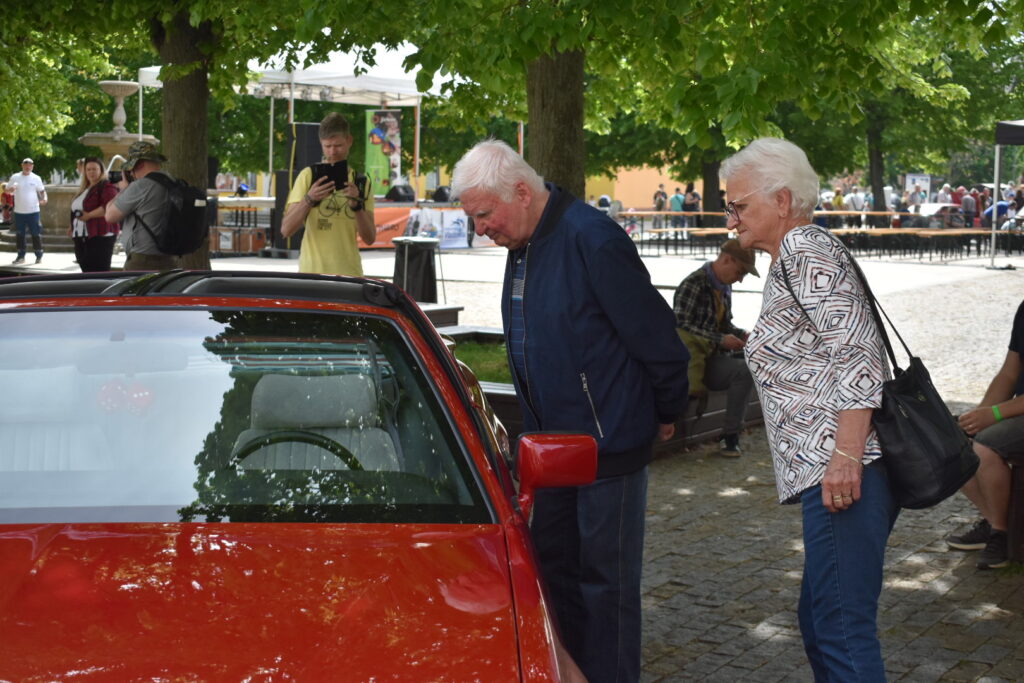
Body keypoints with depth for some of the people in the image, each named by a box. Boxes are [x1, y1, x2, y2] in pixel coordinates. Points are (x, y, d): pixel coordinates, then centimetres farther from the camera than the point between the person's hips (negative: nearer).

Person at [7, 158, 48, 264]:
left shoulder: (36, 178, 1)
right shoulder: (15, 177, 3)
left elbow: (42, 190, 7)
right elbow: (7, 190, 6)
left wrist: (44, 198, -14)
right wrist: (11, 189, -18)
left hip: (33, 211, -2)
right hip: (19, 211, 2)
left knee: (36, 233, 0)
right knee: (20, 234, 8)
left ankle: (39, 255, 9)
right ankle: (21, 256, 17)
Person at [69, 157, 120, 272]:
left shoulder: (107, 187, -6)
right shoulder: (84, 189, 23)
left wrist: (89, 215, -20)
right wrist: (72, 226, 20)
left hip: (99, 236, -9)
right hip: (81, 238, 9)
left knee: (99, 275, -13)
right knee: (86, 271, 7)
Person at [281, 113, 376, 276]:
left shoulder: (360, 182, 9)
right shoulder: (308, 176, 3)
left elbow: (369, 238, 3)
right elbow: (286, 230, -4)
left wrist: (357, 204, -13)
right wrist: (309, 199, -19)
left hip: (349, 274, 2)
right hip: (311, 273, -2)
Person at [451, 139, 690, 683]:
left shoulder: (593, 241, -20)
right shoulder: (523, 244, 8)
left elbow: (657, 338, -15)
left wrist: (666, 413, -3)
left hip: (609, 444, -9)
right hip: (553, 441, 9)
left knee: (606, 579, 0)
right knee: (552, 562, 14)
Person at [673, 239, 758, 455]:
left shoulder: (724, 287, 12)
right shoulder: (693, 285, -15)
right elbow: (681, 325, -22)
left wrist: (742, 334, 0)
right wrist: (721, 340, -23)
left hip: (716, 353, 9)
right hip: (696, 358, -9)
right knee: (743, 371, -29)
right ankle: (730, 435, -20)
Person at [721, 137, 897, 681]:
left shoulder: (806, 251, -8)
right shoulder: (789, 260, 23)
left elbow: (858, 352, -18)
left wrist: (845, 454, -25)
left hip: (843, 471, -11)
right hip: (829, 470, 11)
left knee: (842, 629, -12)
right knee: (820, 617, 15)